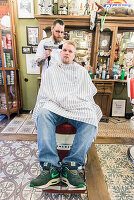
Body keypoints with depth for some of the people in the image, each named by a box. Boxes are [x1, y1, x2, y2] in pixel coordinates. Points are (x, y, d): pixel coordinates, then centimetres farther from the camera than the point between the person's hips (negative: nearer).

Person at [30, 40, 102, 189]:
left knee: (91, 119, -32)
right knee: (43, 114, -34)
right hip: (54, 107, 0)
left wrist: (73, 99, 5)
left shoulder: (82, 71, 25)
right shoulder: (50, 71, 23)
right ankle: (50, 167, -33)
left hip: (78, 107, 1)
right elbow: (44, 94, 16)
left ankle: (70, 165, -28)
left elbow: (91, 91, 20)